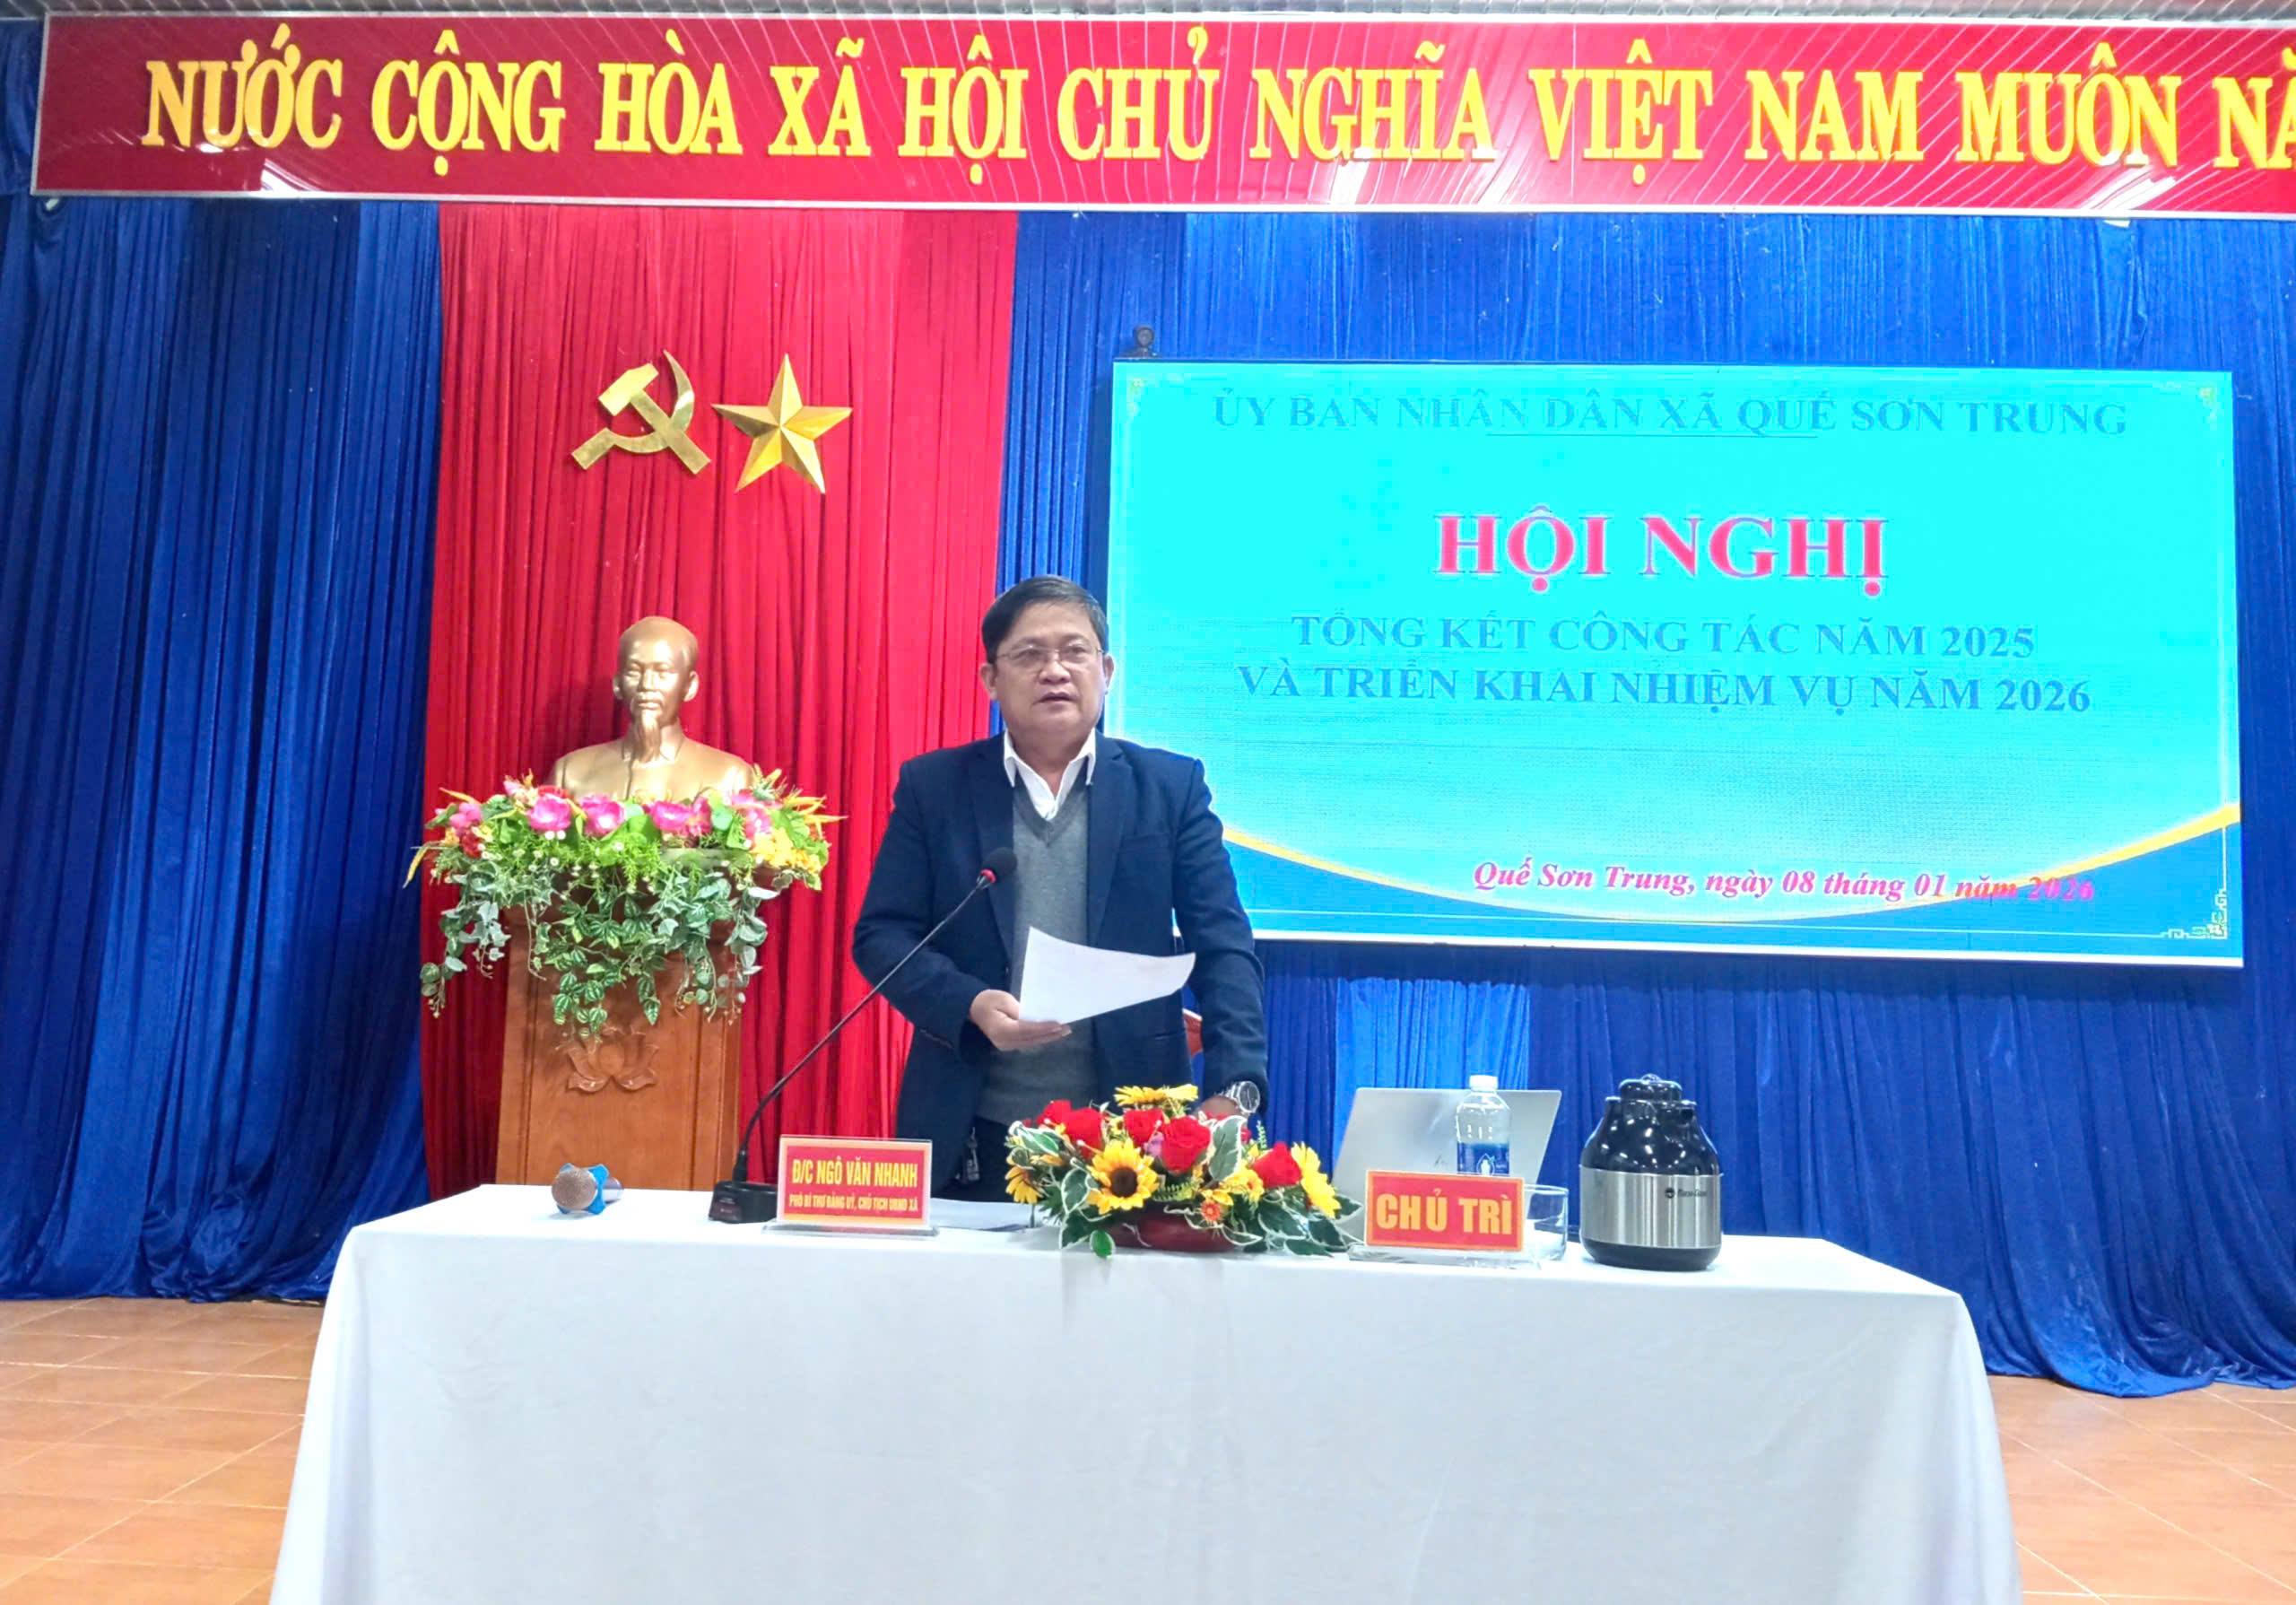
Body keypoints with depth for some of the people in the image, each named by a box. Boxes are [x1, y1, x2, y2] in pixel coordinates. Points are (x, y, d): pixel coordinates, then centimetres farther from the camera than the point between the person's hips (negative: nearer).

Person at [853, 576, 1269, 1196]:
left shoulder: (1171, 785, 4)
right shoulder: (932, 787, 5)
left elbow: (1222, 945, -2)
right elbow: (881, 934, 3)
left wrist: (1234, 1089, -15)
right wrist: (970, 1005, -16)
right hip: (971, 1136, 0)